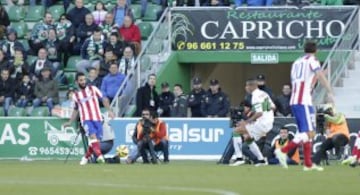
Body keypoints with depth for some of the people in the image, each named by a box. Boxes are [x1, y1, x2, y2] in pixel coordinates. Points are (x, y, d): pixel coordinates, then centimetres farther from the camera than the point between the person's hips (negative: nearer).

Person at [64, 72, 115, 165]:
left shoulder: (93, 89, 9)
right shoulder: (76, 96, 12)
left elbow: (104, 99, 8)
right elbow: (75, 110, 23)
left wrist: (109, 110, -4)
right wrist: (70, 122, 19)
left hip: (97, 119, 1)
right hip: (86, 120, -1)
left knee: (96, 140, -2)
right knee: (92, 136, -25)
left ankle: (86, 157, 18)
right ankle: (99, 155, -39)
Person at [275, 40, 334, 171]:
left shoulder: (296, 62, 20)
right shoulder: (312, 60, -1)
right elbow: (320, 76, -17)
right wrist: (329, 92, -26)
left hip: (293, 102, 8)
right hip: (304, 102, -8)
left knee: (305, 132, 13)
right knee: (310, 133, -12)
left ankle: (308, 164, 12)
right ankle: (283, 151, -25)